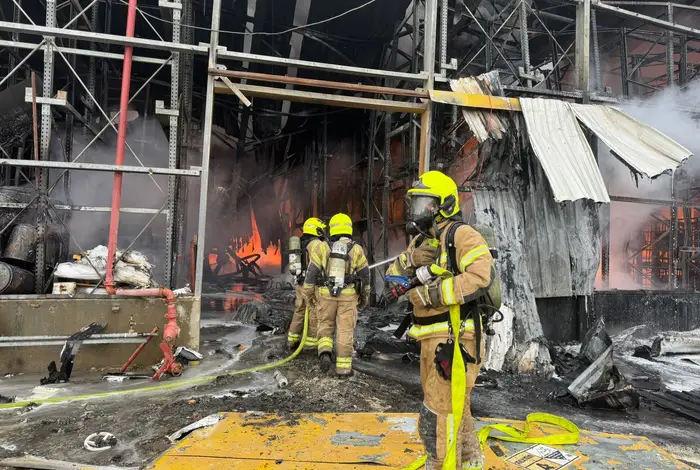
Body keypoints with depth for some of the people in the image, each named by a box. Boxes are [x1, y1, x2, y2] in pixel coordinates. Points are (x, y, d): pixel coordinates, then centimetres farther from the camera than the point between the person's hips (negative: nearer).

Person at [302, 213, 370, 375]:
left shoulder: (322, 248, -1)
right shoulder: (356, 250, 0)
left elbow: (312, 272, 0)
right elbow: (364, 275, 6)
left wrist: (308, 293, 11)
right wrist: (365, 296, 17)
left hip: (326, 294, 1)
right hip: (348, 295, 0)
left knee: (325, 325, 16)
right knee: (345, 330, 5)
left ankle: (325, 353, -4)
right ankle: (343, 366, 8)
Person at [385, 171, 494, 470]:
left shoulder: (460, 234, -14)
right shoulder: (422, 240, 13)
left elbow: (482, 275, -28)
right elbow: (393, 277, 10)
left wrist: (431, 294, -25)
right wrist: (412, 259, -12)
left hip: (454, 338, -9)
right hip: (433, 338, 10)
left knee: (437, 415, -3)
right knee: (452, 403, 24)